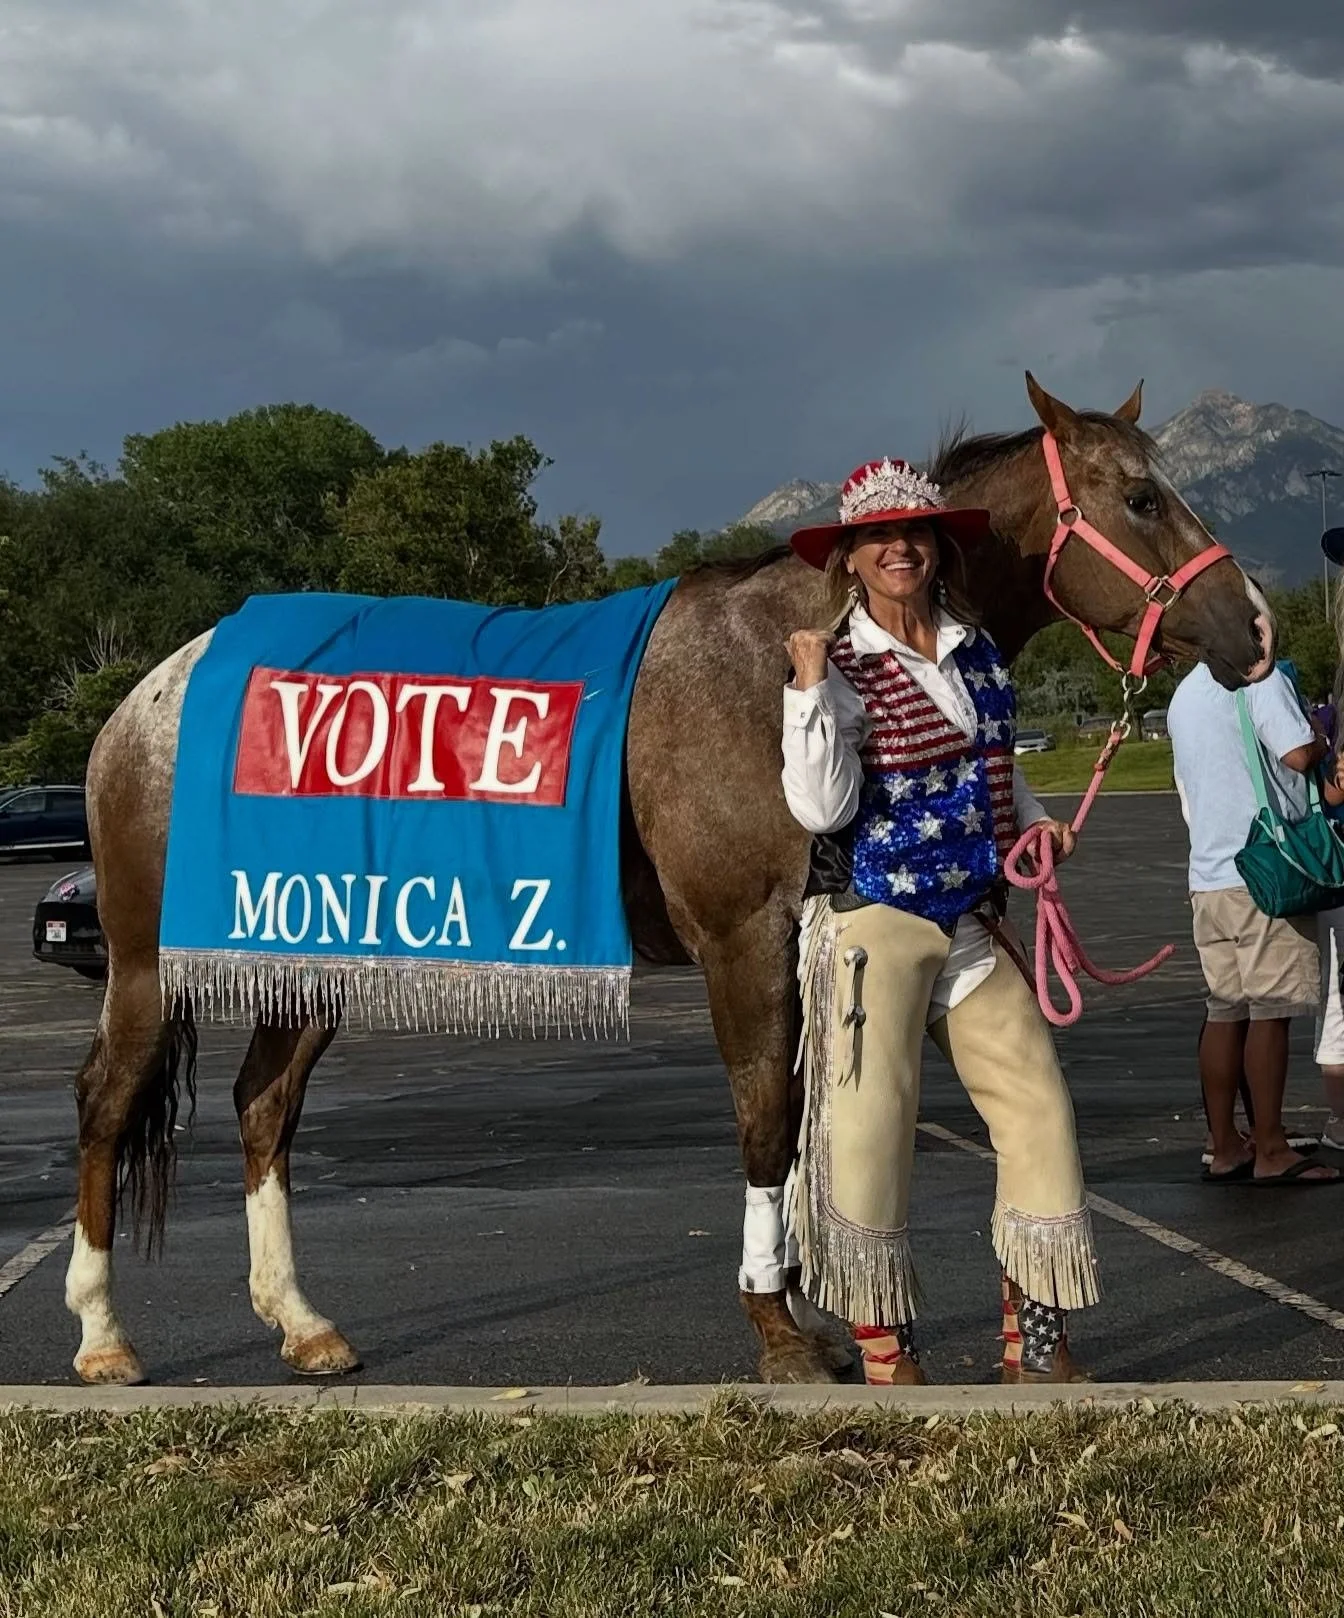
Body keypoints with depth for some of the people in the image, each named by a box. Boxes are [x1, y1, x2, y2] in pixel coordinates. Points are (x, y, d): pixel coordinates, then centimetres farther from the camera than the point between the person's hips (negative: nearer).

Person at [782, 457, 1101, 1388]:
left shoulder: (976, 652, 8)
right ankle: (887, 1357, 11)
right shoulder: (842, 667, -8)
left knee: (1041, 1115, 4)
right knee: (869, 1132, -2)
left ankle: (1036, 1344, 16)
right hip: (873, 926, -6)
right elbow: (821, 807, -17)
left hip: (975, 924, 6)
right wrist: (810, 686, -23)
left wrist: (1036, 823, 3)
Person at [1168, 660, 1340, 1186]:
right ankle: (1271, 1152, -3)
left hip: (1208, 875, 8)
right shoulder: (1260, 678, -9)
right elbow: (1300, 754, -17)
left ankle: (1224, 1148, 10)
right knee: (1270, 1010, -4)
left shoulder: (1184, 695, 17)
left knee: (1225, 1012, 8)